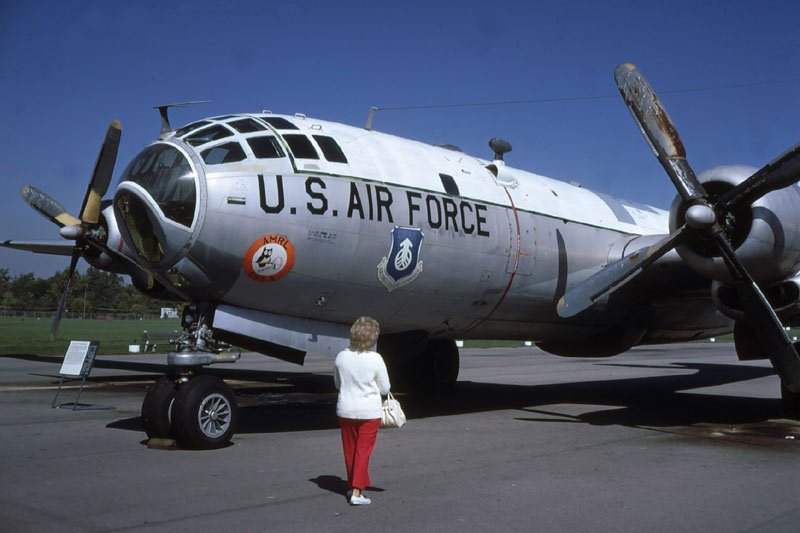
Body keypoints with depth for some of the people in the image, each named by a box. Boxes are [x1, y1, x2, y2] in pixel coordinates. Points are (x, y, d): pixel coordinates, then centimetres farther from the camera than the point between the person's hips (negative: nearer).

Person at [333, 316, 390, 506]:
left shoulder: (341, 357, -7)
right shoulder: (375, 359, -16)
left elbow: (337, 383, 7)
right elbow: (385, 388, -7)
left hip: (345, 409, 4)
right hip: (369, 411, -3)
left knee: (350, 450, 17)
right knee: (363, 451, 5)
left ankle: (352, 486, 32)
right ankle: (356, 492, 2)